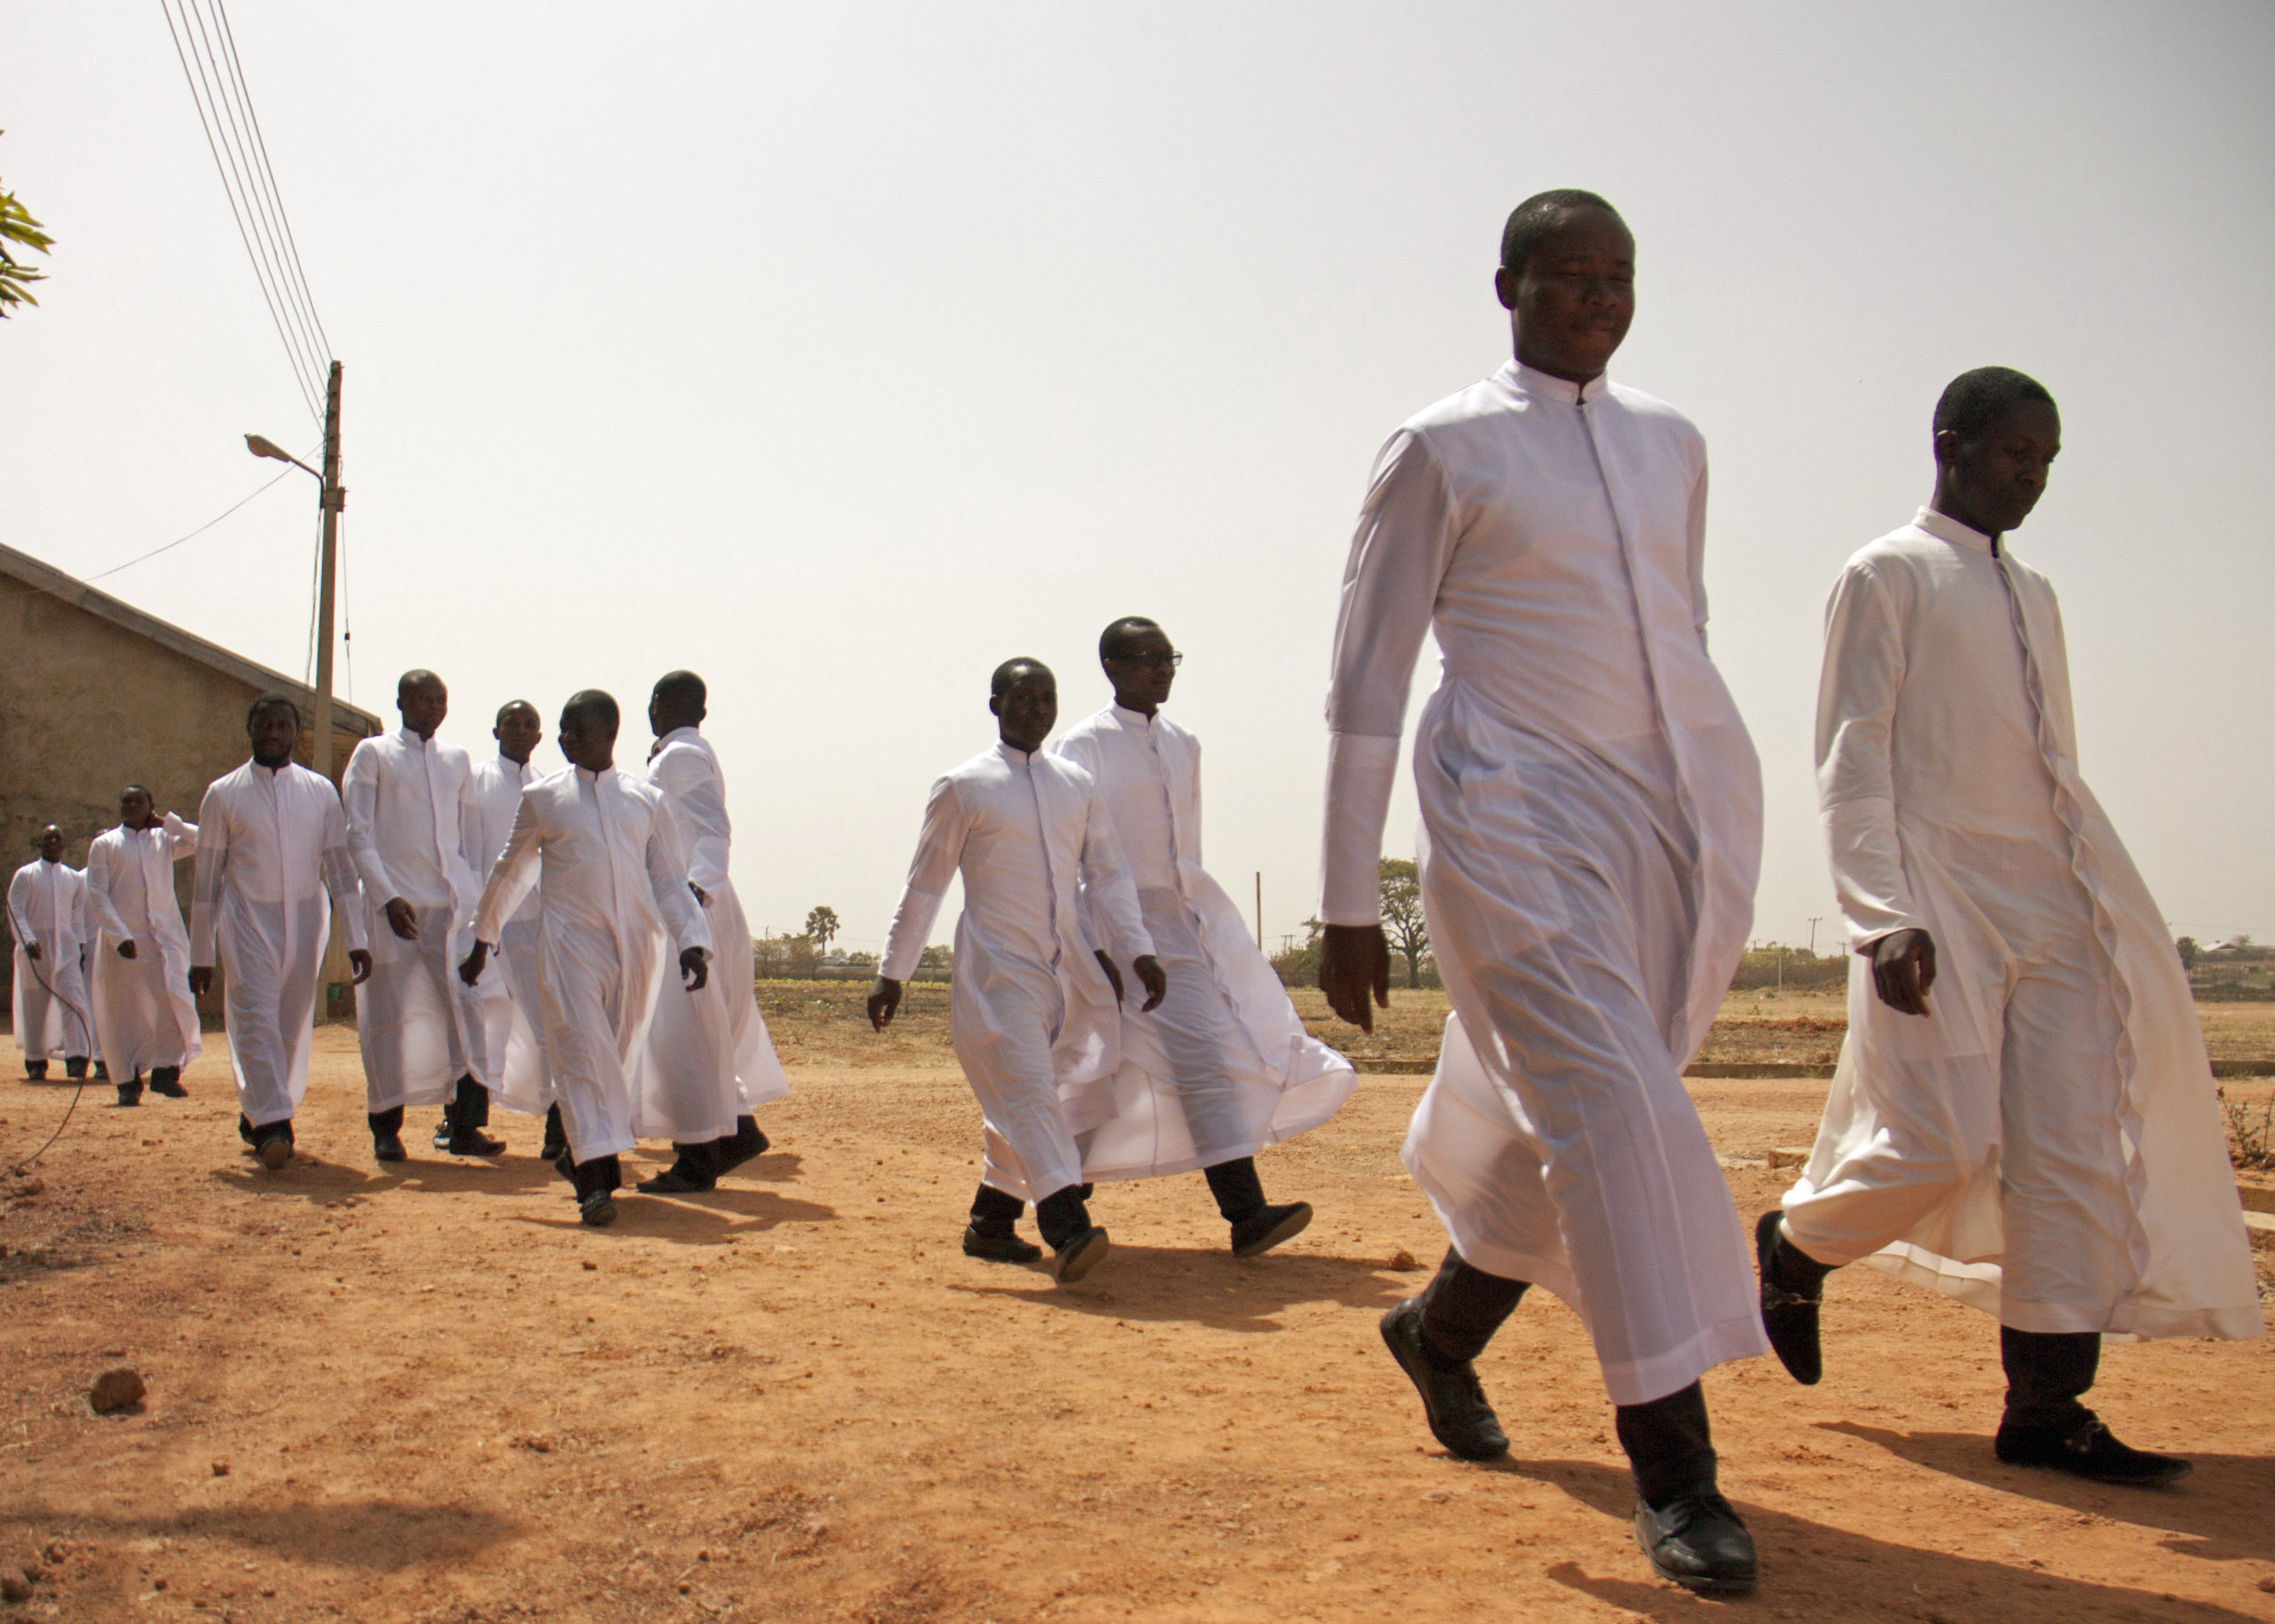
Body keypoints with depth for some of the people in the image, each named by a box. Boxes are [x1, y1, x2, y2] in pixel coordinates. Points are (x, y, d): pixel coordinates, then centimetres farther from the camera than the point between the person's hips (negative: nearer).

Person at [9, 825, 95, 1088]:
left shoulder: (74, 878, 13)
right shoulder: (25, 875, 3)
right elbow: (15, 911, -3)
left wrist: (80, 943, 7)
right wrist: (28, 940, -17)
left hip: (66, 948, 1)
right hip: (34, 950, -1)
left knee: (74, 999, -14)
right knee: (34, 1006, 4)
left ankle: (76, 1058, -19)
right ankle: (35, 1062, 16)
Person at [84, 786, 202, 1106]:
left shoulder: (165, 840, 14)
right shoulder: (104, 845, 8)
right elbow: (97, 895, 0)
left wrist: (167, 821, 2)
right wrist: (119, 936, -12)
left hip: (165, 933, 1)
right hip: (121, 939, -1)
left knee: (174, 999, -14)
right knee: (122, 1009, -1)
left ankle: (166, 1071, -4)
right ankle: (128, 1082, 9)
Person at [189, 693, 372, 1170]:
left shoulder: (320, 791, 6)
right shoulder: (224, 794, 2)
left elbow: (340, 867, 6)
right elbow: (206, 877, 5)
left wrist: (355, 939, 0)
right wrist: (201, 955, 3)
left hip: (305, 923, 2)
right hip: (247, 922, -2)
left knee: (293, 1028, 7)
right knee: (256, 1019, -17)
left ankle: (256, 1114, 25)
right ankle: (271, 1125, -25)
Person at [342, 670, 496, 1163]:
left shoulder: (458, 760, 17)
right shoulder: (372, 754, 4)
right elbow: (357, 835, -2)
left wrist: (477, 891, 12)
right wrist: (387, 897, -13)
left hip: (456, 898, 3)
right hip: (396, 901, -3)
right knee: (392, 1015, 1)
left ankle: (464, 1125, -7)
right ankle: (386, 1128, 14)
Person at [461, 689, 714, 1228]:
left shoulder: (647, 799, 10)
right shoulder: (542, 797, 8)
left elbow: (670, 880, 9)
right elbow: (509, 872, 18)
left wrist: (692, 941, -3)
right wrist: (482, 940, 21)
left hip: (635, 944, 2)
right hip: (568, 941, -2)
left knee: (616, 1056, 10)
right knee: (581, 1048, -14)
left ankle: (580, 1152, 31)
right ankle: (594, 1180, -18)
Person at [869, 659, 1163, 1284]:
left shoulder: (1078, 785, 12)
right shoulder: (963, 787, -1)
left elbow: (1107, 875, 14)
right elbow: (924, 886, 3)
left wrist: (1138, 951, 2)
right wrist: (892, 973, 4)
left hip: (1069, 968, 5)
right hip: (996, 970, -5)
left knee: (1021, 1105, 10)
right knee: (1027, 1091, -18)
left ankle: (989, 1222, 24)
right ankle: (1068, 1229, -27)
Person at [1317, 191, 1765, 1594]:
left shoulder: (1672, 445, 14)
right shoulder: (1442, 451, -2)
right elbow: (1367, 681, -3)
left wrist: (1713, 823, 18)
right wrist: (1350, 902, -6)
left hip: (1673, 831, 6)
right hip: (1518, 818, -5)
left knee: (1577, 1120, 12)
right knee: (1614, 1105, -16)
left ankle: (1443, 1328, 36)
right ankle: (1675, 1464, -9)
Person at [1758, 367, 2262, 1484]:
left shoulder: (2033, 596, 21)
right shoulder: (1887, 577, 1)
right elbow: (1852, 759, -8)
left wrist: (2100, 904, 15)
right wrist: (1883, 917, -19)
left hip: (2055, 909, 7)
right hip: (1937, 908, -7)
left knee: (2079, 1152, -2)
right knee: (1940, 1145, -11)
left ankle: (2046, 1409, 4)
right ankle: (1795, 1243, 19)